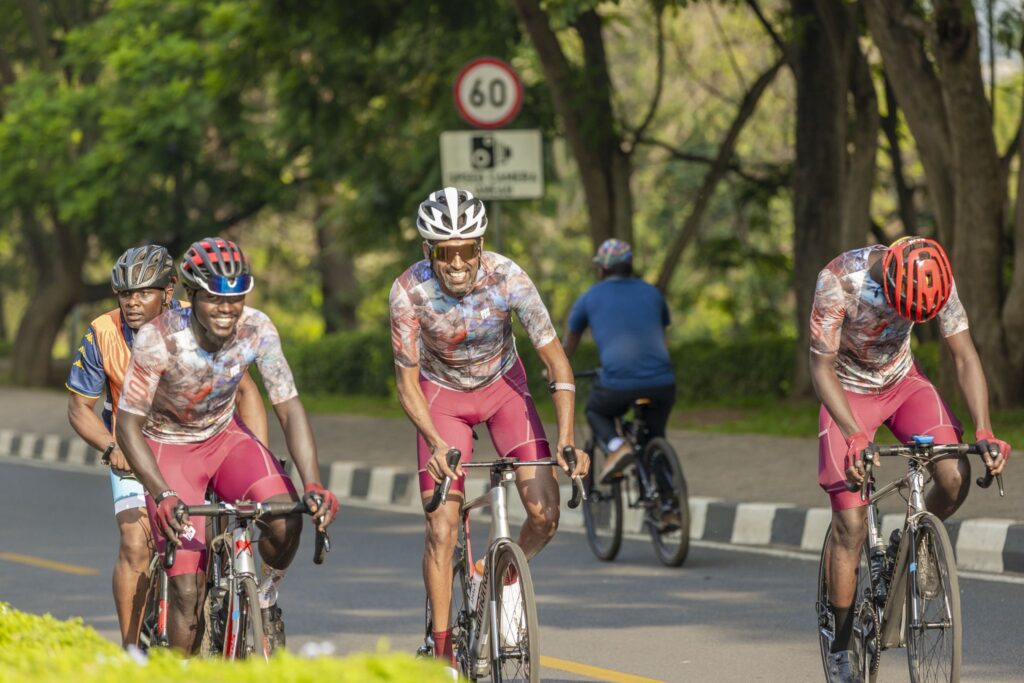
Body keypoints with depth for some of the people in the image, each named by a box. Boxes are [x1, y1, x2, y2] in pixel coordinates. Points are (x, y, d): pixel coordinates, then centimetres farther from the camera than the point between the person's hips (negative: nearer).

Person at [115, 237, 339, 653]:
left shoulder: (257, 330, -21)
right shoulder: (159, 339, -29)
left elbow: (289, 409, -20)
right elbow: (128, 427, -25)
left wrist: (313, 486, -34)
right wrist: (163, 496, -39)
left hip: (225, 436, 3)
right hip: (168, 446, -3)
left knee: (286, 520, -27)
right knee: (187, 590, -14)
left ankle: (266, 599, 3)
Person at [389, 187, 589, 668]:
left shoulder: (508, 279, -29)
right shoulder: (409, 291, -28)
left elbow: (556, 362, -26)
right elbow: (407, 383, -20)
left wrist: (567, 439, -37)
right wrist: (437, 444, -37)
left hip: (503, 386, 1)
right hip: (442, 395, -1)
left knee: (545, 514, -14)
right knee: (441, 529, -13)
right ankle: (442, 650, -1)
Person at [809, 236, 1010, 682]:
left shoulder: (934, 280, -23)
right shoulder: (839, 281, -33)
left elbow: (964, 357, -17)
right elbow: (821, 367, -27)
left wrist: (984, 432, -29)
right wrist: (854, 437, -39)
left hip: (903, 382, 3)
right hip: (848, 391, -3)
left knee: (955, 478, -21)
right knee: (850, 524, -9)